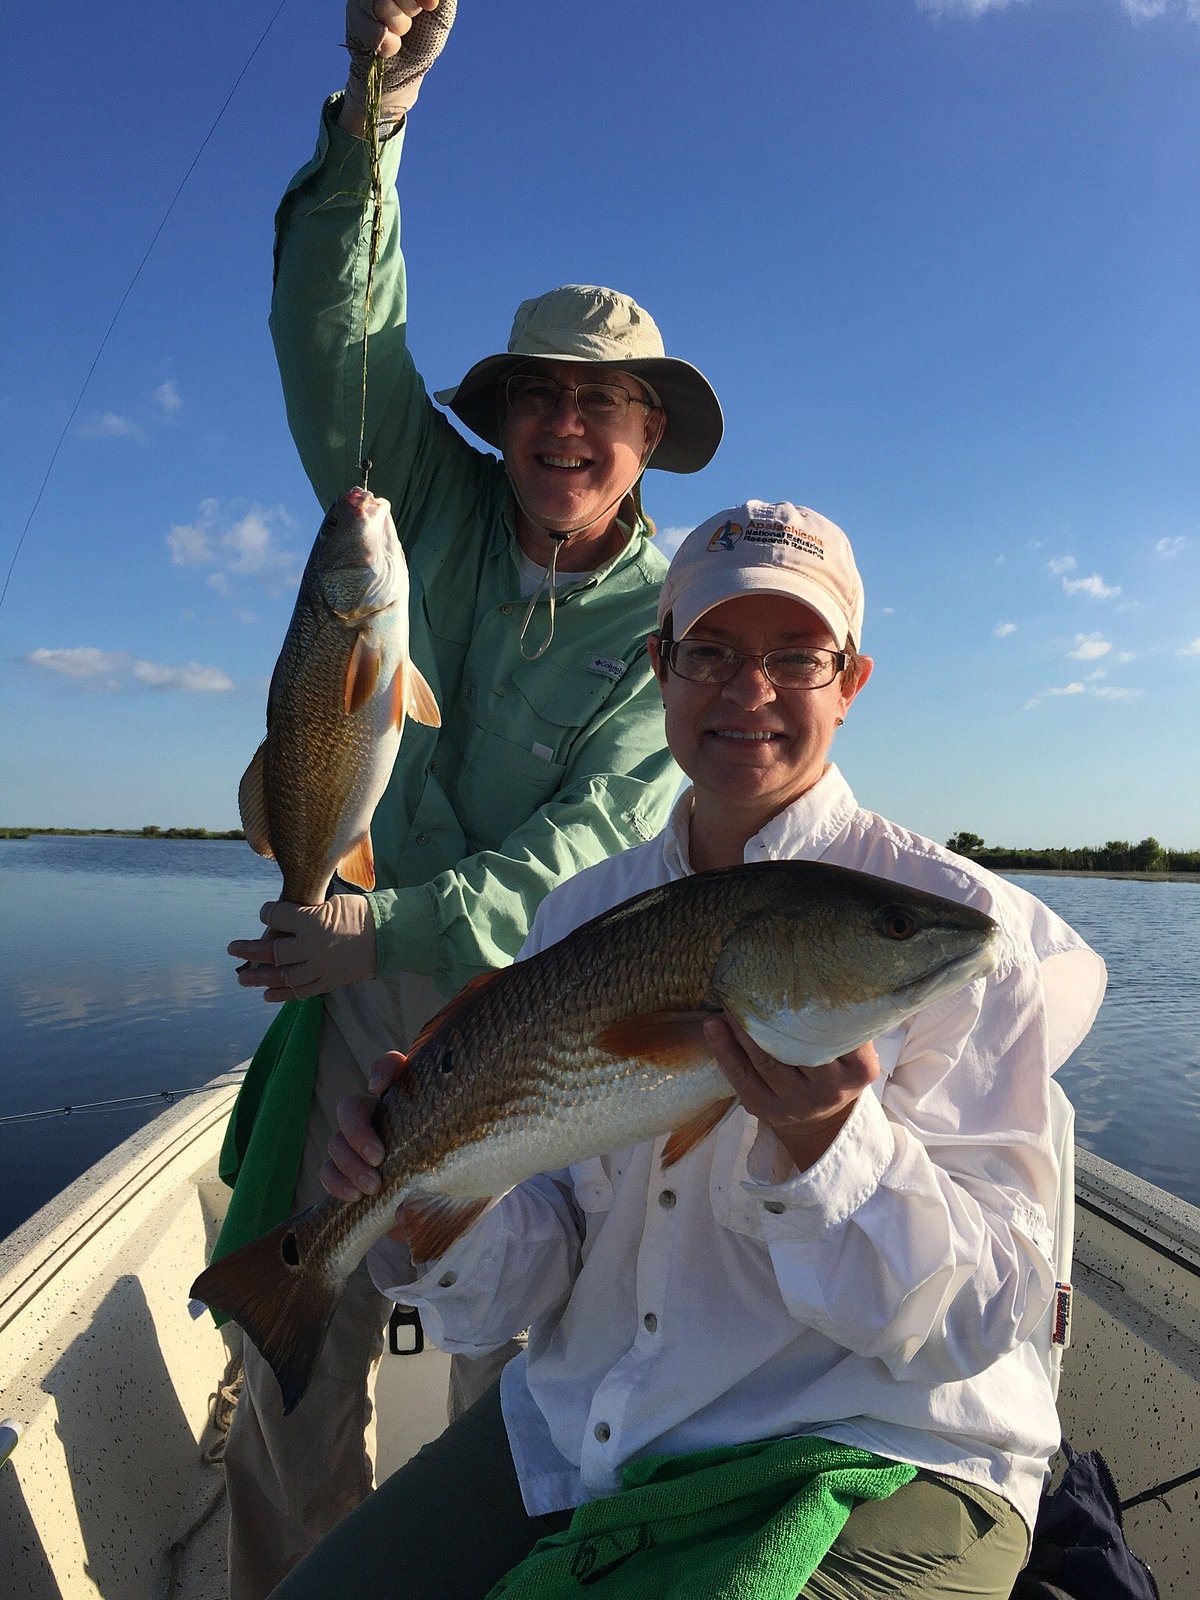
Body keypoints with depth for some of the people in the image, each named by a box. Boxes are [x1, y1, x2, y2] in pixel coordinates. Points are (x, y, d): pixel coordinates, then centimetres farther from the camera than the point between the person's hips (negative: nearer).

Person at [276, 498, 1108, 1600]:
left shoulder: (957, 920, -13)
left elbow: (983, 1318, -13)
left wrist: (824, 1139, -31)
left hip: (870, 1453, -3)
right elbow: (535, 1273, 3)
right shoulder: (580, 912, 1)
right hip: (572, 1431, 4)